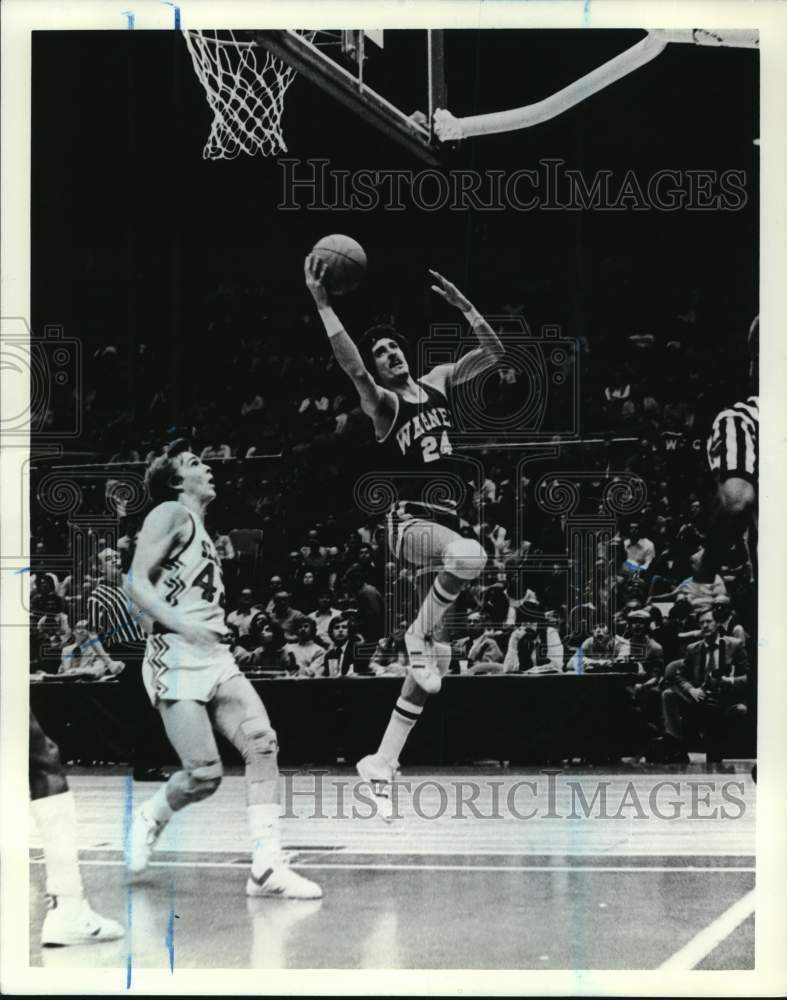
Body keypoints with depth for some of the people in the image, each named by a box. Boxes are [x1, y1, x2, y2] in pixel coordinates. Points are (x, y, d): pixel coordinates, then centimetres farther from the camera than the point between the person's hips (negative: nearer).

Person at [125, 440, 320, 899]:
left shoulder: (201, 529, 22)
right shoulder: (170, 514, -4)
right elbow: (138, 583, -15)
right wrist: (182, 624, -26)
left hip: (216, 659, 8)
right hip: (177, 659, -8)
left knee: (262, 743, -11)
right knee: (205, 773, -13)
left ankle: (267, 867, -13)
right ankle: (151, 818, 19)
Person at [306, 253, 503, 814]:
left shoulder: (439, 382, 13)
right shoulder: (382, 404, -5)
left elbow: (495, 352, 11)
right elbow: (351, 367, -24)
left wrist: (462, 303, 0)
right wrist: (323, 305, -30)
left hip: (448, 518, 6)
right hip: (409, 519, -6)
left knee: (431, 666, 6)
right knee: (471, 556, -41)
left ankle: (383, 762, 13)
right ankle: (422, 634, -16)